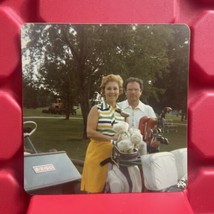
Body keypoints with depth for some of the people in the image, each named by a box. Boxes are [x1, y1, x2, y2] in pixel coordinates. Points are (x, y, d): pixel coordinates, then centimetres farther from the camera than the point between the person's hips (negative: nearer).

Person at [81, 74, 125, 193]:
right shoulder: (97, 109, -3)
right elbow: (90, 132, -12)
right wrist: (111, 138, -19)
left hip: (116, 155, 4)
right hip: (98, 153, -4)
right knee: (95, 189, 1)